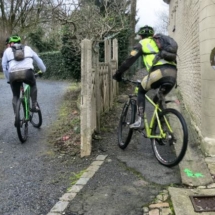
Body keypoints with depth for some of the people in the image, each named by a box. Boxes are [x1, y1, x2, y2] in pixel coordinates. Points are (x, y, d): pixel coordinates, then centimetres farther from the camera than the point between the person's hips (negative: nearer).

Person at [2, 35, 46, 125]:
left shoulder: (7, 51, 23)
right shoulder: (28, 48, 26)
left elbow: (4, 67, 23)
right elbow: (38, 60, 34)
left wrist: (8, 79, 35)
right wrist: (43, 70, 50)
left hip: (13, 74, 0)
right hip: (27, 72, 0)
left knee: (15, 96, 20)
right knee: (33, 85, 32)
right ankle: (34, 106, 22)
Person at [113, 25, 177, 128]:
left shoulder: (142, 43, 17)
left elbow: (130, 59, 10)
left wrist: (118, 73, 18)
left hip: (159, 71, -5)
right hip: (173, 73, 6)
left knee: (141, 92, 17)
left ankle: (139, 120, 5)